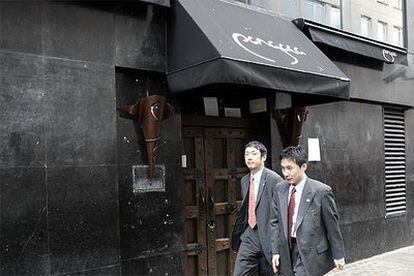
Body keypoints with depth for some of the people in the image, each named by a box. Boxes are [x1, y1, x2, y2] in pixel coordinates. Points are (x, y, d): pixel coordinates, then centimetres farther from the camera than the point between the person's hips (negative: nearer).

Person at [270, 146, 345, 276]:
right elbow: (275, 222, 7)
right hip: (287, 252, 5)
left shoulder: (321, 191, -13)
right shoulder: (279, 189, 2)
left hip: (311, 255, -5)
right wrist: (275, 251, 3)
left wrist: (338, 255, 1)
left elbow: (332, 226, -5)